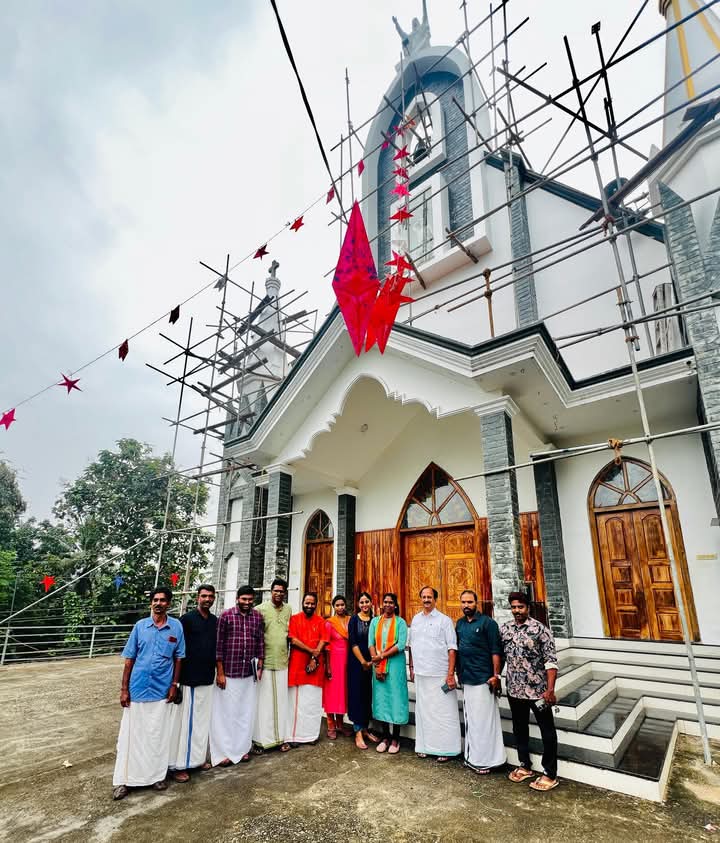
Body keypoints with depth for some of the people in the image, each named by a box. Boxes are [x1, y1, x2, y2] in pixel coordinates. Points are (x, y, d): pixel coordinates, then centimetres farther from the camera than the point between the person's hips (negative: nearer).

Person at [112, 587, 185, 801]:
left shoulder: (176, 626, -5)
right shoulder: (140, 626, -4)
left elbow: (178, 658, 1)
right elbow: (129, 659, 0)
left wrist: (174, 685, -2)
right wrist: (124, 689, -2)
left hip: (161, 690, 0)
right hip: (137, 689, 0)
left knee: (158, 735, 11)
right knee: (130, 734, 7)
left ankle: (157, 775, 28)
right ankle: (123, 779, 23)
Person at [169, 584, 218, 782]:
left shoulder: (215, 621, 7)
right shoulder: (187, 619, -10)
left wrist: (218, 671, 13)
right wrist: (177, 678, -10)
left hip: (208, 678, 6)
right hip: (189, 678, -6)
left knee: (203, 719, 14)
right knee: (185, 721, 1)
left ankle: (198, 757, 28)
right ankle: (179, 765, 12)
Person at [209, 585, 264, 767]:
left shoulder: (258, 617, 3)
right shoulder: (226, 615, -8)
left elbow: (260, 643, 9)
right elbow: (219, 645, -8)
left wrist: (260, 667, 6)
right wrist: (220, 673, -9)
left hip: (249, 674, 4)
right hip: (229, 673, -4)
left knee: (246, 713, 11)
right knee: (225, 712, 5)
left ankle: (242, 749, 27)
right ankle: (223, 752, 20)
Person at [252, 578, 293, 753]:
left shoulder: (288, 610, 7)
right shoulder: (260, 609, -9)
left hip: (282, 662, 4)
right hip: (265, 661, -4)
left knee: (281, 701, 10)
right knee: (263, 701, 3)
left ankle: (280, 737, 22)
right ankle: (260, 740, 15)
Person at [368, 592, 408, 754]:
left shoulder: (400, 622, -2)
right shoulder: (375, 621, 7)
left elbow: (401, 645, -11)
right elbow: (371, 643, 1)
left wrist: (381, 656, -14)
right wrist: (376, 665, -9)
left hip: (395, 664, -3)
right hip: (378, 666, 3)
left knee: (395, 698, 1)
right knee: (381, 698, 7)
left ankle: (395, 739, 13)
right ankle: (385, 737, 20)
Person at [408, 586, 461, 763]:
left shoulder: (444, 620, -7)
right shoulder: (415, 619, 7)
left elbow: (452, 649, -9)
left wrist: (451, 674, -14)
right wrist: (411, 668, 12)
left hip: (440, 675, -4)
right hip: (420, 674, 4)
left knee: (443, 712, 2)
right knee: (423, 710, 12)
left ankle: (446, 749, 14)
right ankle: (424, 745, 25)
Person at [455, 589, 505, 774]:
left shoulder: (487, 622, -10)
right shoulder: (459, 623, 8)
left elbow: (496, 650, -11)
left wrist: (496, 675, -14)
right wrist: (457, 672, 13)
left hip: (483, 678, -6)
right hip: (466, 678, 6)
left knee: (483, 718, 0)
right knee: (470, 718, 15)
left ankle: (485, 760, 12)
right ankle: (472, 757, 27)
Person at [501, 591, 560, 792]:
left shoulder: (540, 629, -14)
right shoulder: (504, 629, 1)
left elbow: (551, 661, -16)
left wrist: (550, 689, -20)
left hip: (538, 690, -5)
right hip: (515, 690, 5)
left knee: (547, 731, 7)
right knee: (519, 728, 18)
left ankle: (550, 775, 23)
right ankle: (524, 766, 36)